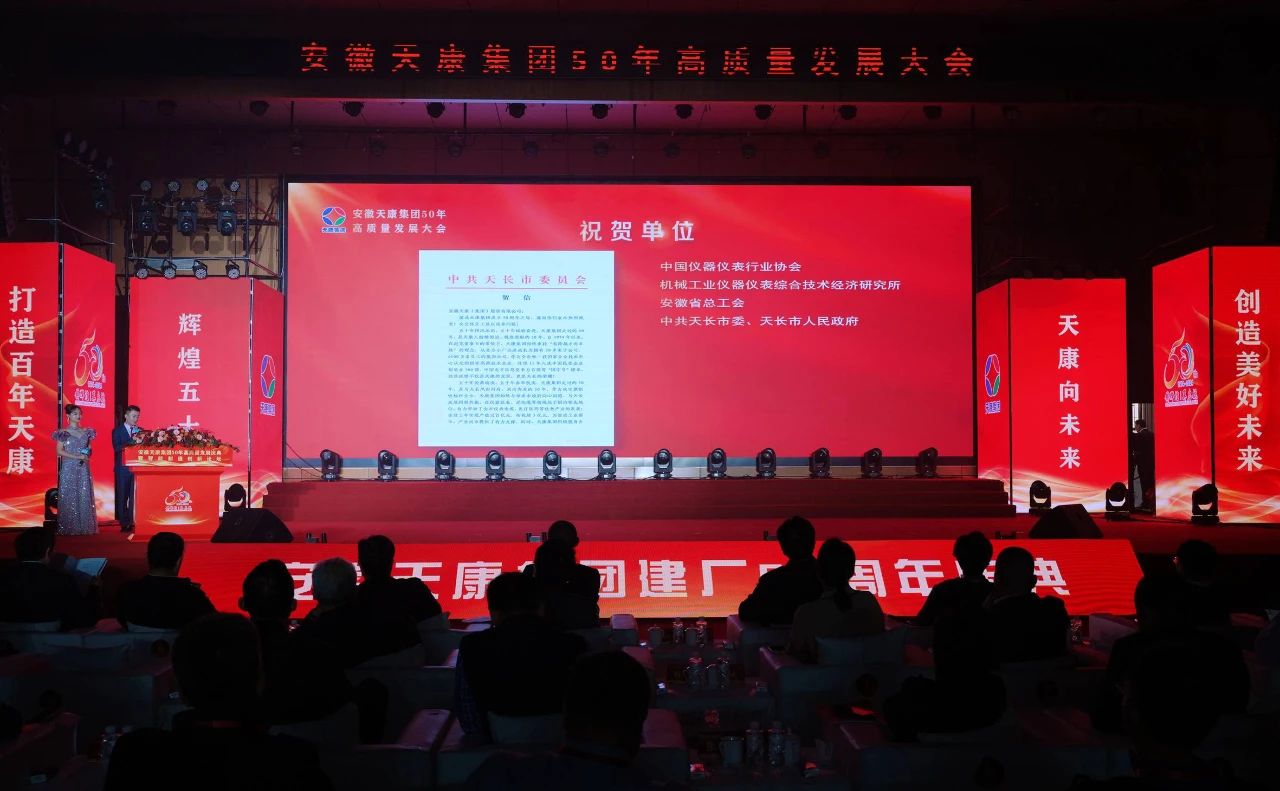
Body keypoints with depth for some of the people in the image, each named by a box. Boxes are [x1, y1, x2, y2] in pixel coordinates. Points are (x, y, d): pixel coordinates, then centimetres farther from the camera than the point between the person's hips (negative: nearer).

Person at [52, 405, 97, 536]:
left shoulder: (86, 432, 11)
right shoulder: (64, 432, -2)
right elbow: (60, 451, -7)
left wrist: (88, 454, -5)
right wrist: (77, 456, -14)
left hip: (83, 469, 4)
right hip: (69, 468, -4)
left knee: (84, 497, 0)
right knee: (69, 497, -3)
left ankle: (84, 526, 4)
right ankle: (69, 527, 1)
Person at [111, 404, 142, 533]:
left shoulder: (140, 431, 12)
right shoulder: (117, 431, 4)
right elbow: (117, 447, -11)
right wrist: (132, 442, -23)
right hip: (123, 468, -2)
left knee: (135, 497, -4)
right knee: (122, 497, 2)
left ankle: (134, 522, 0)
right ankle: (124, 524, 6)